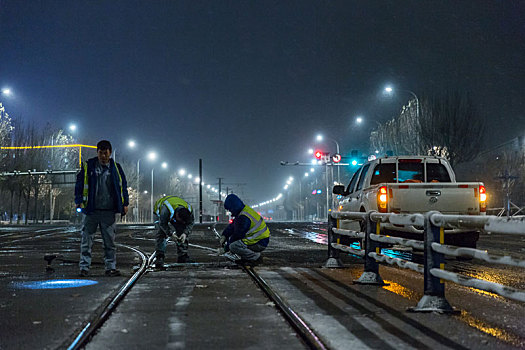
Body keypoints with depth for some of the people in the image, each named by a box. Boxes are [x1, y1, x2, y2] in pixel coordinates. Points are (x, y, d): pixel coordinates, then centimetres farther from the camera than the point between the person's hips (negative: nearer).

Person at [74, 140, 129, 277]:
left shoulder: (116, 168, 8)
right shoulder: (88, 166, 3)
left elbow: (123, 186, 14)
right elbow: (79, 184, 5)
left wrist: (125, 203, 8)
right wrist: (79, 201, -4)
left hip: (109, 211, 1)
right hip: (91, 210, -1)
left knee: (110, 240, 5)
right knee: (87, 239, 1)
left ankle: (111, 267, 12)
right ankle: (84, 267, 8)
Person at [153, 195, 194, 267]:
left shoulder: (189, 210, -31)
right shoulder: (166, 210, -46)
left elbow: (190, 223, -18)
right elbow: (163, 223, -34)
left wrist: (185, 233, -34)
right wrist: (170, 235, -39)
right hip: (160, 212, -4)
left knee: (181, 231, -7)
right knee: (161, 234, -20)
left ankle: (182, 256, 0)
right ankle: (159, 257, -19)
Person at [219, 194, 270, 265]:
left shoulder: (244, 217, -24)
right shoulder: (244, 209, 8)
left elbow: (238, 234, -19)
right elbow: (232, 226, 13)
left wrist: (227, 247, -7)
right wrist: (224, 236, 1)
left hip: (260, 243, -10)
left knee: (233, 246, -25)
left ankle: (256, 257, -10)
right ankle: (245, 258, 13)